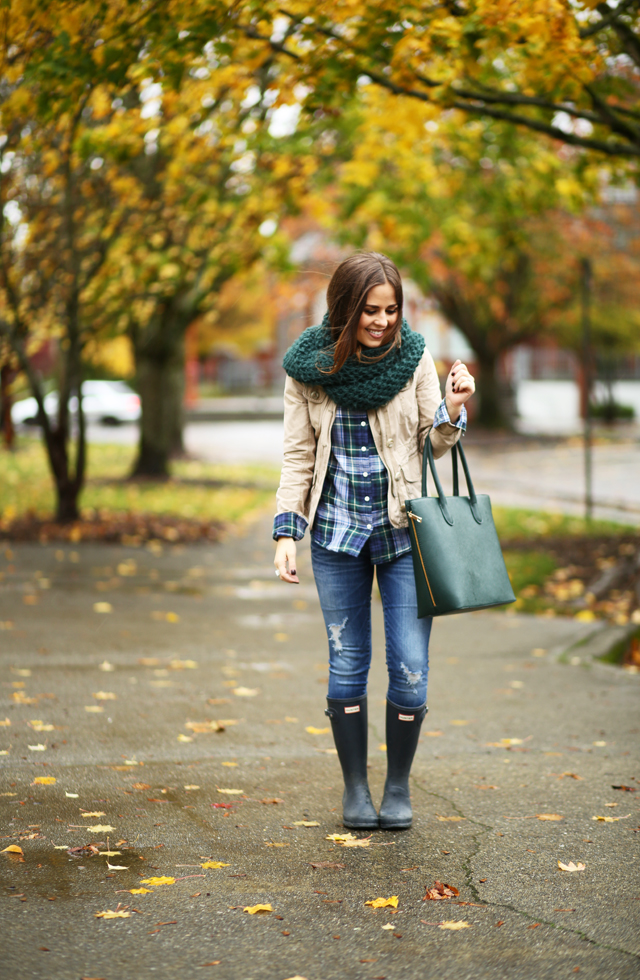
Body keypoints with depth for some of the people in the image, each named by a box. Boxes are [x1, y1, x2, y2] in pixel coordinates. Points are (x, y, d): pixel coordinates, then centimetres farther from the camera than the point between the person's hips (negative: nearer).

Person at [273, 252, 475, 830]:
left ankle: (399, 787, 14)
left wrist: (454, 410, -19)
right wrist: (287, 531, -2)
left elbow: (435, 445, 2)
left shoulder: (414, 358, -3)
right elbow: (299, 456, 4)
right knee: (347, 664, 5)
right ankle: (355, 787, 18)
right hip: (337, 532, 0)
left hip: (402, 529, 0)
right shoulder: (309, 366, -3)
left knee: (410, 668, -4)